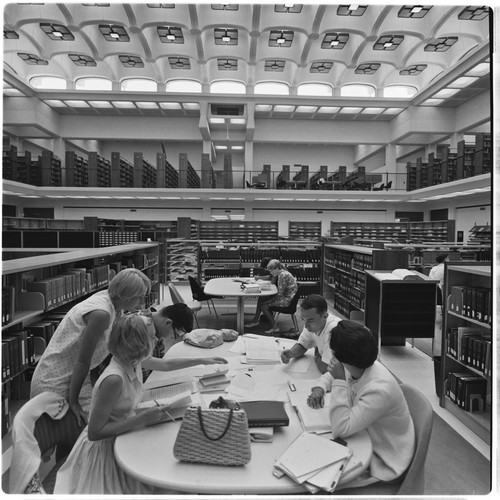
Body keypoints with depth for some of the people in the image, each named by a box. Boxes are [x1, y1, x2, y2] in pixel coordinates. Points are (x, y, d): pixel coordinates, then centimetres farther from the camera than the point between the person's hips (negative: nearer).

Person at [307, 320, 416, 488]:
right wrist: (319, 388, -11)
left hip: (383, 459, -7)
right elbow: (331, 375, 11)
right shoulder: (358, 368, -12)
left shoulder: (380, 390, -35)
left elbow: (340, 429, -33)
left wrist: (339, 381, -36)